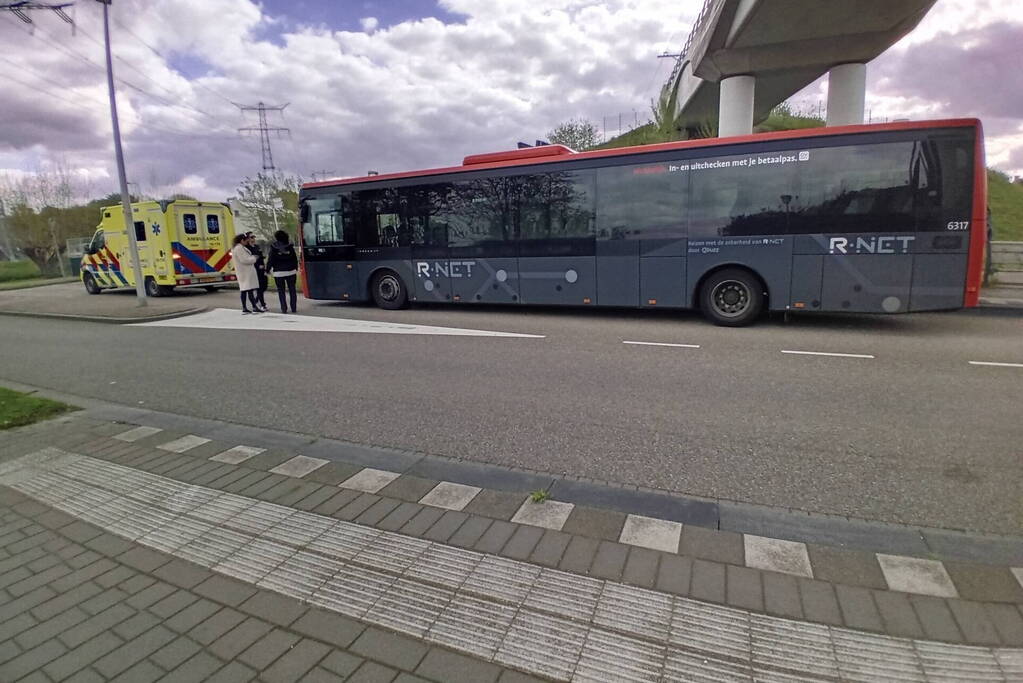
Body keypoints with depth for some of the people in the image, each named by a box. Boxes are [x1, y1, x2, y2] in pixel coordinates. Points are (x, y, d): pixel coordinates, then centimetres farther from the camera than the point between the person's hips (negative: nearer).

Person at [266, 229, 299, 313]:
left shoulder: (273, 247, -5)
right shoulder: (290, 246, 1)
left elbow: (270, 260, -4)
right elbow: (295, 258, 5)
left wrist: (267, 270, 5)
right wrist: (296, 269, 16)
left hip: (279, 272, -2)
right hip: (291, 271, 2)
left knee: (281, 291, 6)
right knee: (292, 290, 7)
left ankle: (284, 308, 0)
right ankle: (293, 308, 6)